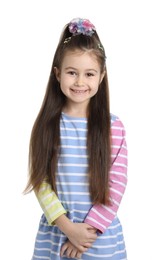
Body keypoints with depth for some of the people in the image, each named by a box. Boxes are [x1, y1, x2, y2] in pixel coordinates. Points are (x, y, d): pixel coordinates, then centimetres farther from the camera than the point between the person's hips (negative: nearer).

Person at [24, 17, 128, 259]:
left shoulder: (113, 126, -7)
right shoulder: (47, 124, -4)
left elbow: (116, 185, -7)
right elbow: (40, 181, -5)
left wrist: (90, 228, -11)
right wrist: (67, 226, -13)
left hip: (101, 234, -1)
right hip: (55, 231, 1)